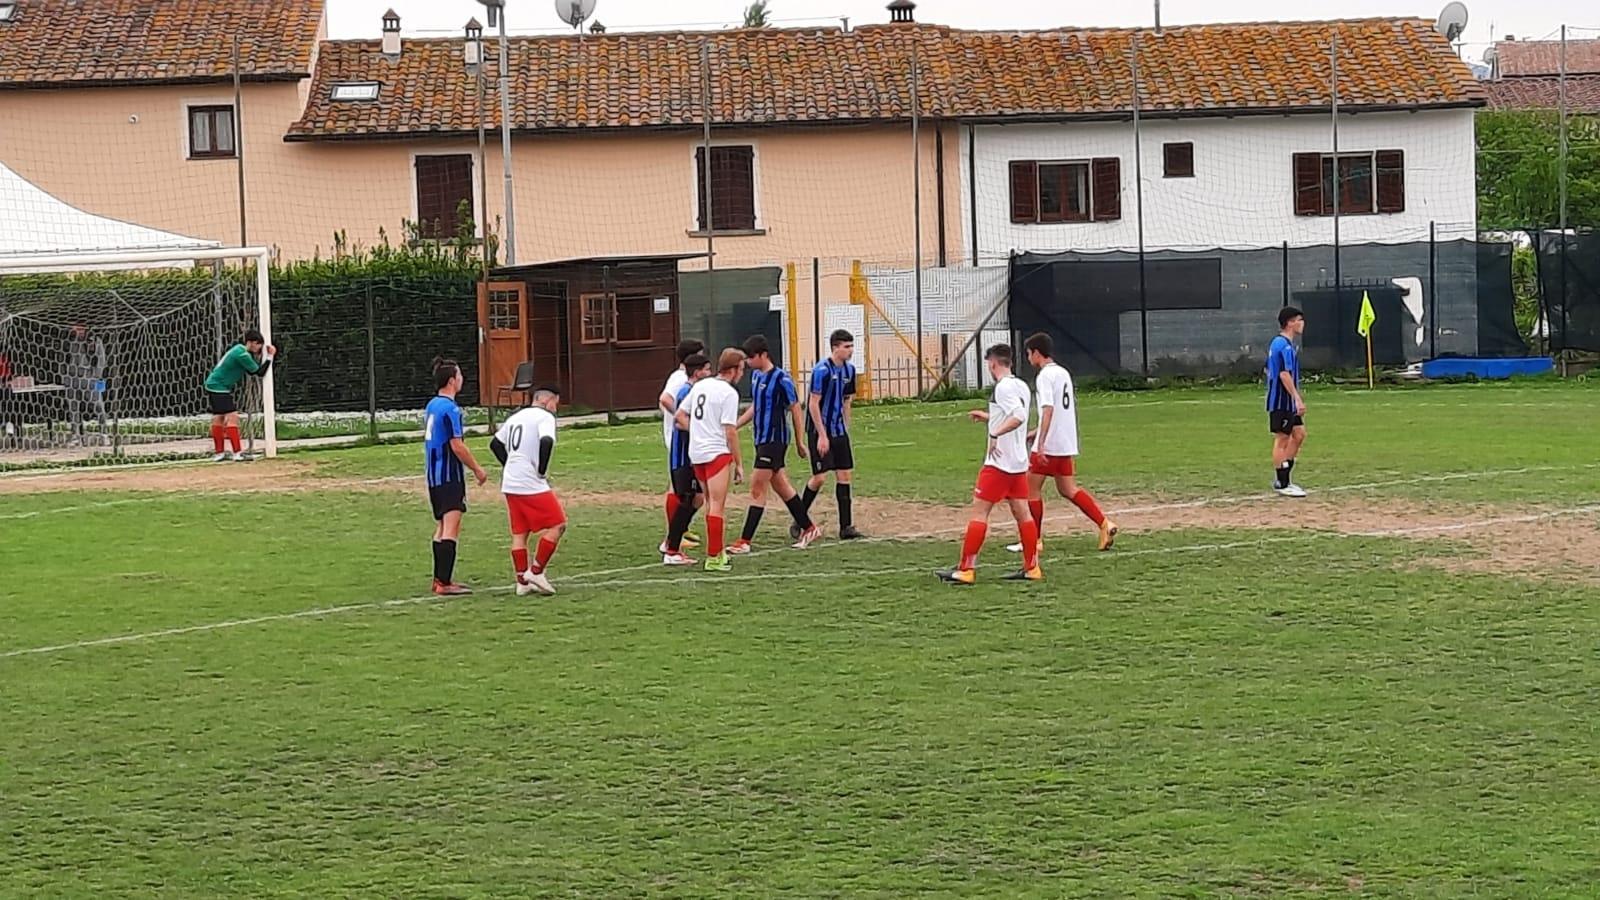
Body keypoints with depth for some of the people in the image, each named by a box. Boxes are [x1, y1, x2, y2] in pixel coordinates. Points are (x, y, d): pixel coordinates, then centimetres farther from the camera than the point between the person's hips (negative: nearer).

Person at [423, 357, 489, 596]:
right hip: (450, 476, -10)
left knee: (441, 527, 16)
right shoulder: (450, 408, -16)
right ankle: (444, 583, -15)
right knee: (451, 529, -10)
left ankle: (439, 579, 20)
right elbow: (457, 445, -19)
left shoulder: (431, 406, 13)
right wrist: (477, 469, -9)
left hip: (434, 475, 10)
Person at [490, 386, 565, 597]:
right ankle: (536, 572, -3)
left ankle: (522, 581, 12)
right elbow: (547, 442, -24)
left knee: (519, 533, 11)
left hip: (510, 484, 8)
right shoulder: (545, 417, -6)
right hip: (532, 485, -8)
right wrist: (542, 471, -12)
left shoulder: (516, 417, 19)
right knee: (557, 525, -1)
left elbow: (495, 444, 24)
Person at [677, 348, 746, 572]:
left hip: (696, 453, 8)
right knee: (717, 506, -3)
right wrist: (738, 464, -9)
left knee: (711, 504, 19)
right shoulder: (729, 393, -12)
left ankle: (718, 550, 27)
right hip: (718, 453, -8)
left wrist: (699, 432, 13)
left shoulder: (700, 385, 10)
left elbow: (680, 415, 13)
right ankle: (713, 558, -3)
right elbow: (730, 431, -14)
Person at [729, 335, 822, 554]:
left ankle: (745, 541, -5)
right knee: (781, 487, 16)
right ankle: (809, 528, 27)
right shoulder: (756, 375, 9)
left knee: (757, 490, -7)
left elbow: (795, 410, -10)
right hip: (762, 439, 9)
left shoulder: (781, 379, -15)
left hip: (775, 440, -9)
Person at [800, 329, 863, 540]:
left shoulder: (849, 370, 7)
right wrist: (822, 435, -18)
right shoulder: (822, 370, -16)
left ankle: (846, 527, 6)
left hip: (839, 431, 8)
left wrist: (846, 430, 15)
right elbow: (813, 404, -17)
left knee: (845, 475, 3)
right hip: (819, 432, -8)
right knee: (820, 477, -8)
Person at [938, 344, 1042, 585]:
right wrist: (989, 417, 29)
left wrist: (995, 433, -30)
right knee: (1022, 513, 10)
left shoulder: (1003, 387, -15)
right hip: (1019, 462, 9)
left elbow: (1019, 416, -28)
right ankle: (1032, 568, 11)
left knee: (979, 511, -5)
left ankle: (966, 570, -6)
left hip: (999, 462, -9)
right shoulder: (1021, 386, 12)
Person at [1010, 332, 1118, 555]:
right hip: (1067, 444, 9)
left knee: (1032, 488, 4)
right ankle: (1104, 524, 0)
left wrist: (1041, 442, -31)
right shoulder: (1064, 373, 14)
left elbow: (1048, 409, -25)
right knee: (1068, 489, 13)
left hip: (1048, 445, -9)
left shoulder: (1044, 376, -13)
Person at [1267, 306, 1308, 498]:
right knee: (1282, 439, -4)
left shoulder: (1276, 343, 15)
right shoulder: (1285, 345, -17)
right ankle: (1282, 484, 2)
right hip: (1282, 401, -10)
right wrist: (1298, 399, -27)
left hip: (1287, 403, 10)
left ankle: (1283, 478, 18)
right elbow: (1284, 374, -25)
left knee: (1299, 434, 14)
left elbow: (1268, 370, 23)